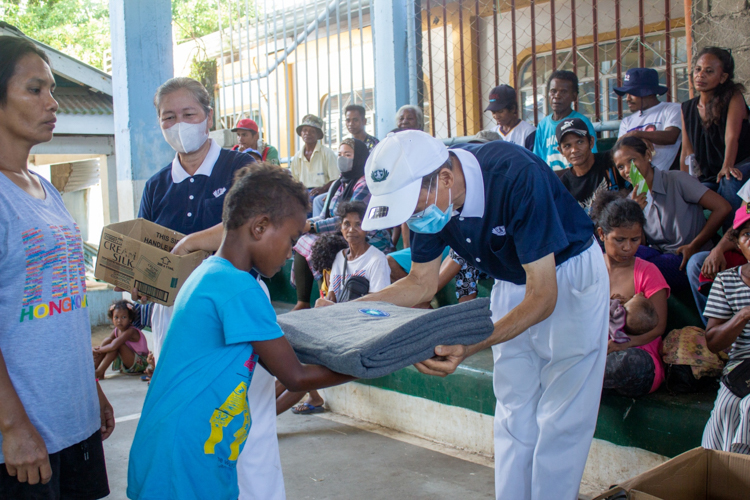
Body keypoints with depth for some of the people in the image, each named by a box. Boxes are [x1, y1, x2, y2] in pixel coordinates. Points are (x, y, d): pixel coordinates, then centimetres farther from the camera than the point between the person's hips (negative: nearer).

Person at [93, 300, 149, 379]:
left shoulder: (131, 331, -24)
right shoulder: (116, 331, 2)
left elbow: (114, 346, -34)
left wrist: (98, 350, -22)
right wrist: (98, 348, -29)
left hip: (140, 363, -9)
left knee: (117, 345, -29)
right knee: (106, 342, -4)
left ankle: (99, 373, -26)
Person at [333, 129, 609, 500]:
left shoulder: (517, 176, -36)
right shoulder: (423, 193, -16)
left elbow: (542, 298, -34)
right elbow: (422, 283, -2)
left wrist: (469, 347, -46)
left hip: (568, 275, -6)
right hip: (512, 282, 6)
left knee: (560, 421, -5)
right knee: (513, 417, 10)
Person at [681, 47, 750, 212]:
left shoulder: (734, 98, -5)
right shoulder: (687, 108, 9)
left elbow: (731, 137, -21)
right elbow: (687, 152, 7)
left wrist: (727, 167, -38)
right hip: (708, 178, 4)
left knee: (730, 180, -38)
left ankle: (731, 225, -30)